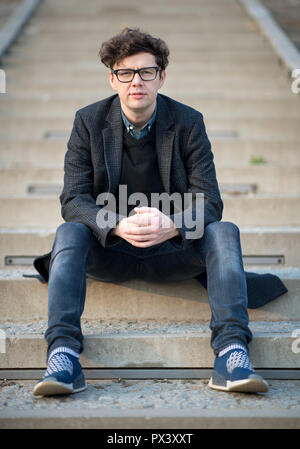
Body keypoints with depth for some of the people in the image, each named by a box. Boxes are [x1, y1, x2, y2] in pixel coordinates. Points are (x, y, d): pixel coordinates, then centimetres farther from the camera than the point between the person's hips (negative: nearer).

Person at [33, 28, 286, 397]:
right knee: (68, 233, -29)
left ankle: (231, 352, -36)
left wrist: (172, 225, -33)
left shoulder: (188, 123, -3)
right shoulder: (89, 122, -3)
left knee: (224, 232, -26)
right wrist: (118, 226, -32)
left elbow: (208, 201, -9)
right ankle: (62, 355, -39)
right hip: (109, 252, 0)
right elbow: (74, 200, -10)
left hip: (172, 250, 0)